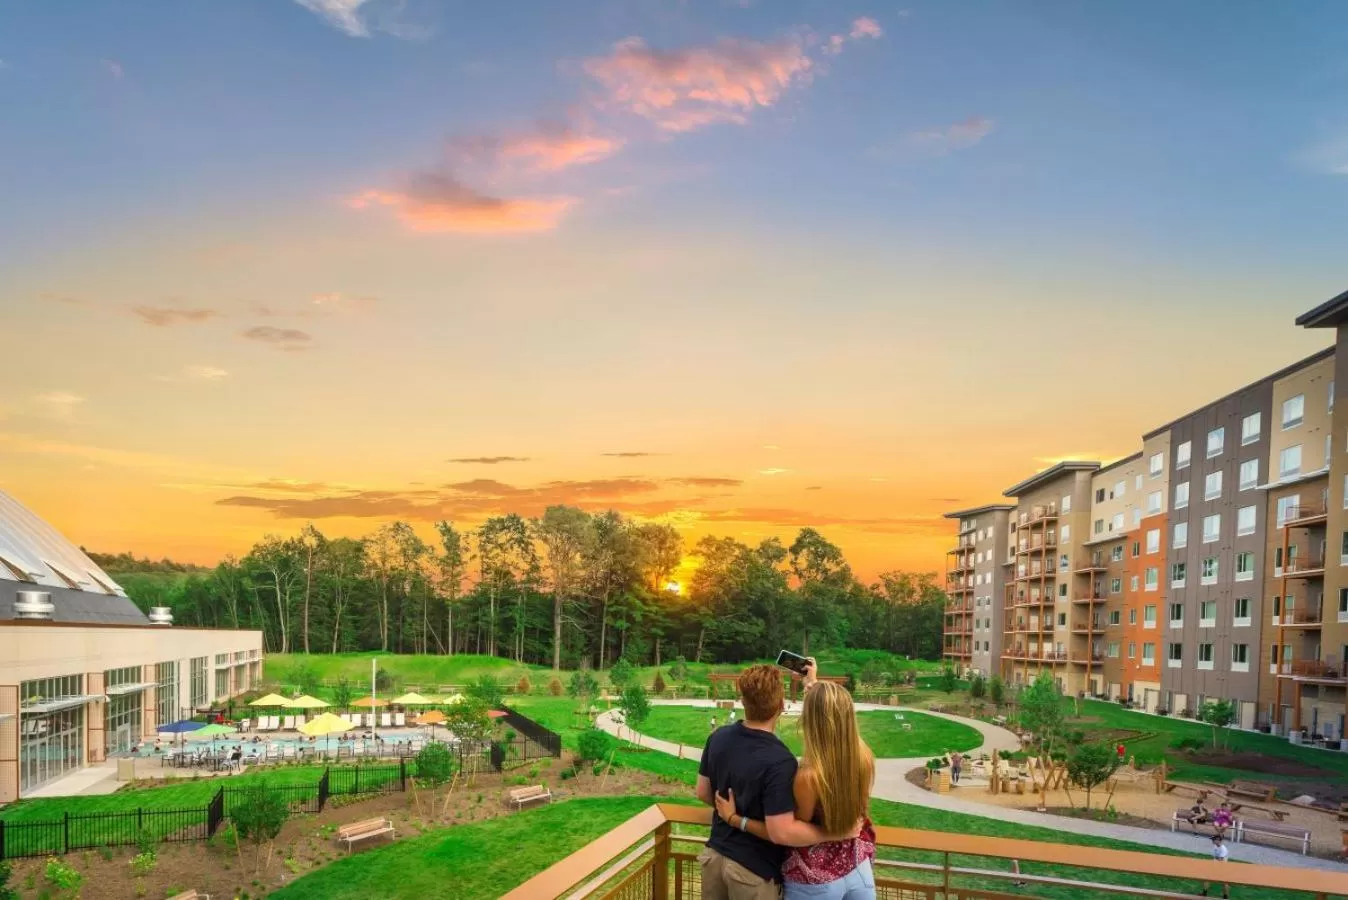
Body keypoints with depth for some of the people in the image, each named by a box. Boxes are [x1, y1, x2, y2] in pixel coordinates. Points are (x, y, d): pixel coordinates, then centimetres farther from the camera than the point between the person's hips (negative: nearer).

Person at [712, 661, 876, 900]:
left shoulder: (808, 776, -30)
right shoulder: (865, 757, -14)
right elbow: (836, 720, 8)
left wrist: (733, 818, -10)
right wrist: (813, 685, 18)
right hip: (860, 870, 4)